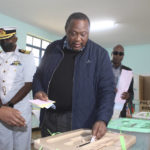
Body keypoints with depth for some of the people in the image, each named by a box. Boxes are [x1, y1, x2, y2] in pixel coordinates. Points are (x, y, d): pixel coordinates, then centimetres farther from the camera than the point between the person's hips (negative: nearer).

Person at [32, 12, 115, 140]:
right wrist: (37, 90, -5)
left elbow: (107, 89, -9)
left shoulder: (100, 54, -6)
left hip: (81, 122, -3)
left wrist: (102, 120, -22)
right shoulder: (52, 48, 5)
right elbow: (39, 75, 15)